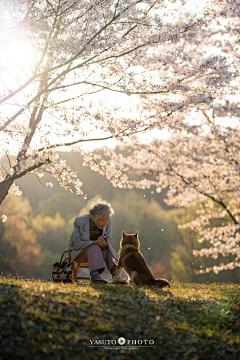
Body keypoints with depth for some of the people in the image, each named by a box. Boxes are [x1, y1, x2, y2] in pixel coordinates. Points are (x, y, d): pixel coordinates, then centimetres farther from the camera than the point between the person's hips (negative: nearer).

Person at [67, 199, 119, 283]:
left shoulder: (107, 222, -8)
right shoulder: (80, 221, -20)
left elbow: (109, 240, 2)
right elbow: (77, 244, -18)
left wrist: (105, 241, -25)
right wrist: (95, 242, -34)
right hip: (78, 251, -4)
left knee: (107, 245, -28)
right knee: (94, 247, -35)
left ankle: (114, 271, -42)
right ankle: (94, 274, -55)